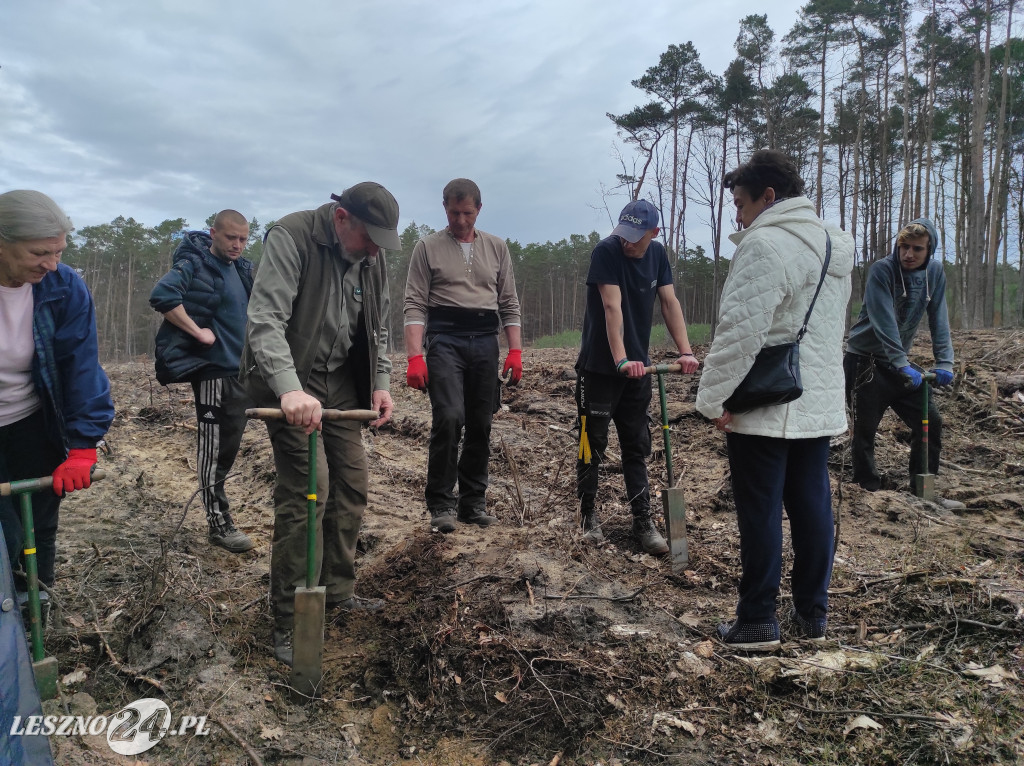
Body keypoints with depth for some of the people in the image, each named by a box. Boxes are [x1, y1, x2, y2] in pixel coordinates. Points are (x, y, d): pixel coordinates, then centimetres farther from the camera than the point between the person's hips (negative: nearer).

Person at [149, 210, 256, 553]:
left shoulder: (243, 269, 12)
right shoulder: (195, 264, -10)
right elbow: (162, 295, -26)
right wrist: (198, 332, -22)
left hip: (238, 366, 8)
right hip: (212, 366, -7)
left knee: (228, 443, 16)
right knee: (215, 446, -2)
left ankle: (216, 503, 32)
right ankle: (218, 522, 6)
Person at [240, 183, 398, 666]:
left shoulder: (372, 257, 4)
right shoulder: (291, 238, -18)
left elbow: (378, 326, 14)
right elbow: (265, 317, -29)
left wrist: (380, 382, 2)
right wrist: (290, 388, -41)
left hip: (339, 381, 7)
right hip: (287, 381, -7)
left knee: (352, 484, 7)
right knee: (307, 489, -13)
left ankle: (337, 593, 24)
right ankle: (289, 620, 0)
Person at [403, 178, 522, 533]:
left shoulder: (497, 247, 13)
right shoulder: (428, 247, 4)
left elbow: (509, 303, 13)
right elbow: (415, 304, -2)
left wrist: (515, 350, 3)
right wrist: (415, 356, -13)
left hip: (485, 341, 4)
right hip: (444, 338, -3)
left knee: (481, 425, 5)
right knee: (448, 418, -16)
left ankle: (473, 502, 18)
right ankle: (441, 503, -1)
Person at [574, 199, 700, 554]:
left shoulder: (658, 254, 3)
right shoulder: (606, 251, -15)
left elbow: (670, 303, -1)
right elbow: (612, 307, -24)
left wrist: (685, 351, -12)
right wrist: (621, 360, -31)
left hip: (638, 366, 5)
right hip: (599, 366, -5)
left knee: (637, 447, 8)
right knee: (592, 445, 4)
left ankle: (643, 521, 14)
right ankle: (588, 515, 20)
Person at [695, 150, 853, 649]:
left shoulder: (765, 244, -16)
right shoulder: (833, 244, 14)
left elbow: (740, 332, -22)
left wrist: (712, 397, -17)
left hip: (765, 409, -8)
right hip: (820, 404, 9)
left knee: (760, 513, 1)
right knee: (812, 506, 13)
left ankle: (757, 621, 12)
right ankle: (812, 613, 25)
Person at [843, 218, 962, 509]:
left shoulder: (935, 273, 0)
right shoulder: (882, 270, -18)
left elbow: (938, 320, -2)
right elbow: (884, 322, -26)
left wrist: (944, 362, -12)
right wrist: (903, 365, -32)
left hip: (898, 362, 6)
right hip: (865, 360, -6)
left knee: (930, 420, 3)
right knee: (866, 428, -3)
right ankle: (869, 492, 12)